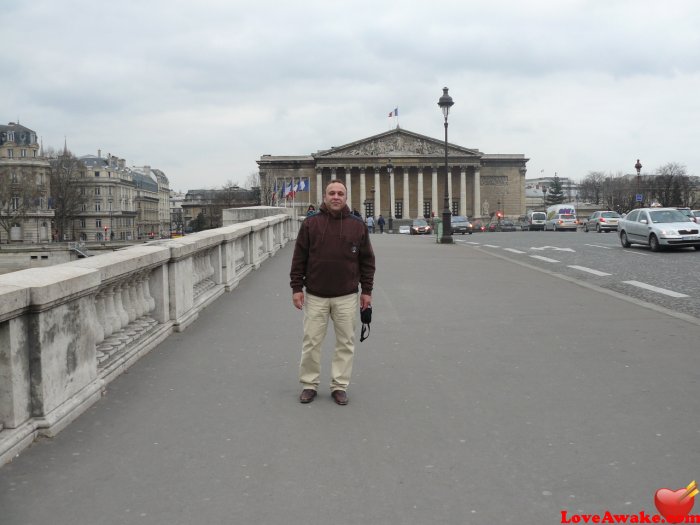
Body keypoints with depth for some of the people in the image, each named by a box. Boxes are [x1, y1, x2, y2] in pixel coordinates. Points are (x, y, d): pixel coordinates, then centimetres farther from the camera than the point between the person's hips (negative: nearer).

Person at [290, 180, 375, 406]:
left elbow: (367, 260, 6)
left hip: (347, 297, 1)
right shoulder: (311, 223, 0)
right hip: (315, 296, -1)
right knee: (311, 342, 5)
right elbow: (299, 258, 1)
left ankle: (340, 385, 19)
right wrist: (297, 287, -3)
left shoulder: (358, 226, 3)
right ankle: (309, 384, 20)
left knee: (346, 343, 6)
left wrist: (367, 290, 3)